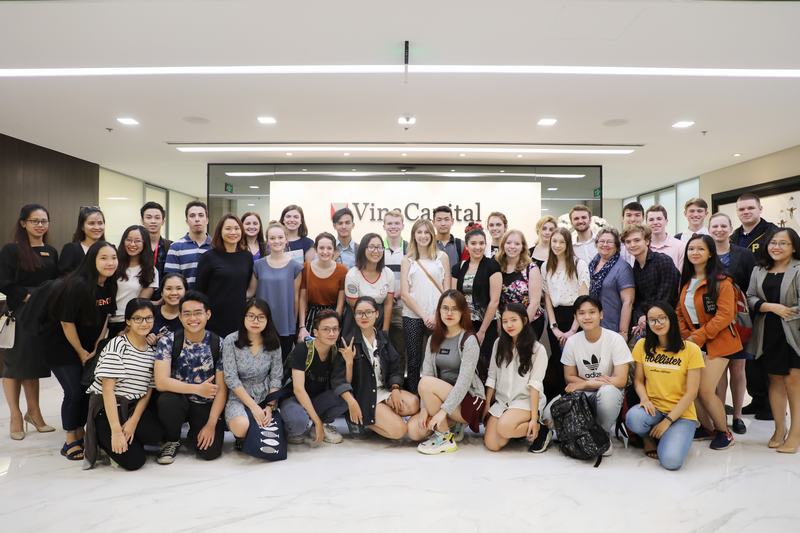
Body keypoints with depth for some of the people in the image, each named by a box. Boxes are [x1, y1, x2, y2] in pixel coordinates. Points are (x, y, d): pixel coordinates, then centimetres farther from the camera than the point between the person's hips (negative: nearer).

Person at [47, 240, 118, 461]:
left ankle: (80, 433, 26)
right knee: (74, 392, -6)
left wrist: (96, 348, 1)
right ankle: (70, 441, 11)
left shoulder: (109, 284, -5)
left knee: (89, 389, 8)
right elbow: (66, 322, -20)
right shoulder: (77, 285, -26)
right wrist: (81, 352, -10)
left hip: (89, 345, 7)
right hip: (62, 346, -6)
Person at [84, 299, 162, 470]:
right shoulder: (116, 346, -13)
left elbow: (148, 390, 4)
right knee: (133, 460, -15)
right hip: (107, 407, -5)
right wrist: (116, 431, -23)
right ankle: (101, 437, 11)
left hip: (135, 407, 5)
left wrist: (134, 421, -12)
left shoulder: (152, 350, 5)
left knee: (156, 435, -23)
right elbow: (107, 388, -18)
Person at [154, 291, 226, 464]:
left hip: (206, 405, 1)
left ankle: (195, 432, 20)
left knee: (210, 452, -17)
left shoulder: (219, 344, -10)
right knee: (167, 400, -34)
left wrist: (211, 424, -14)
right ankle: (172, 440, -2)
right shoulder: (167, 341, -12)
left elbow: (221, 389, -8)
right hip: (178, 401, 0)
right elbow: (161, 382, -21)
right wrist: (197, 389, -30)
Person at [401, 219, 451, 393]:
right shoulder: (408, 260, 6)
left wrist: (437, 315, -7)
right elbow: (404, 292, 0)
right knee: (413, 361, 4)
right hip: (412, 316, 0)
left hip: (437, 317, 0)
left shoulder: (442, 257, 6)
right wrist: (423, 315, -7)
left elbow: (446, 290, 4)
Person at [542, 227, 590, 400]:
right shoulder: (546, 267, 8)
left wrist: (573, 329, -12)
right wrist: (554, 326, -2)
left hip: (575, 316, -4)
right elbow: (547, 298, 7)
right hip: (555, 317, 4)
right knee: (557, 362, 7)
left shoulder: (579, 265, -5)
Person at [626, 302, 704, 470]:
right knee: (633, 418, -34)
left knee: (671, 460, -27)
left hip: (681, 414, -2)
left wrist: (668, 421, -13)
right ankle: (649, 438, 4)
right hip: (653, 409, 3)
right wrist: (644, 398, -14)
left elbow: (691, 393, -7)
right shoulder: (642, 345, 3)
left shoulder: (691, 349, -7)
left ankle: (672, 437, 10)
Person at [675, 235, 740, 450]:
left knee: (705, 390, -10)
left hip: (717, 342, -6)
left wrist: (697, 337, -18)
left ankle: (724, 432, 16)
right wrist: (686, 337, -2)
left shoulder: (721, 282, -11)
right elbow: (680, 313, 12)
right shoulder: (685, 281, 10)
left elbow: (724, 315, -17)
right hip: (692, 343, 6)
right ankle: (707, 427, 24)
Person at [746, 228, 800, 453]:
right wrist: (772, 307, -10)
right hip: (768, 335, 5)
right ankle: (780, 428, 22)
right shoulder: (759, 271, 11)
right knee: (775, 380, 11)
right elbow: (750, 298, 5)